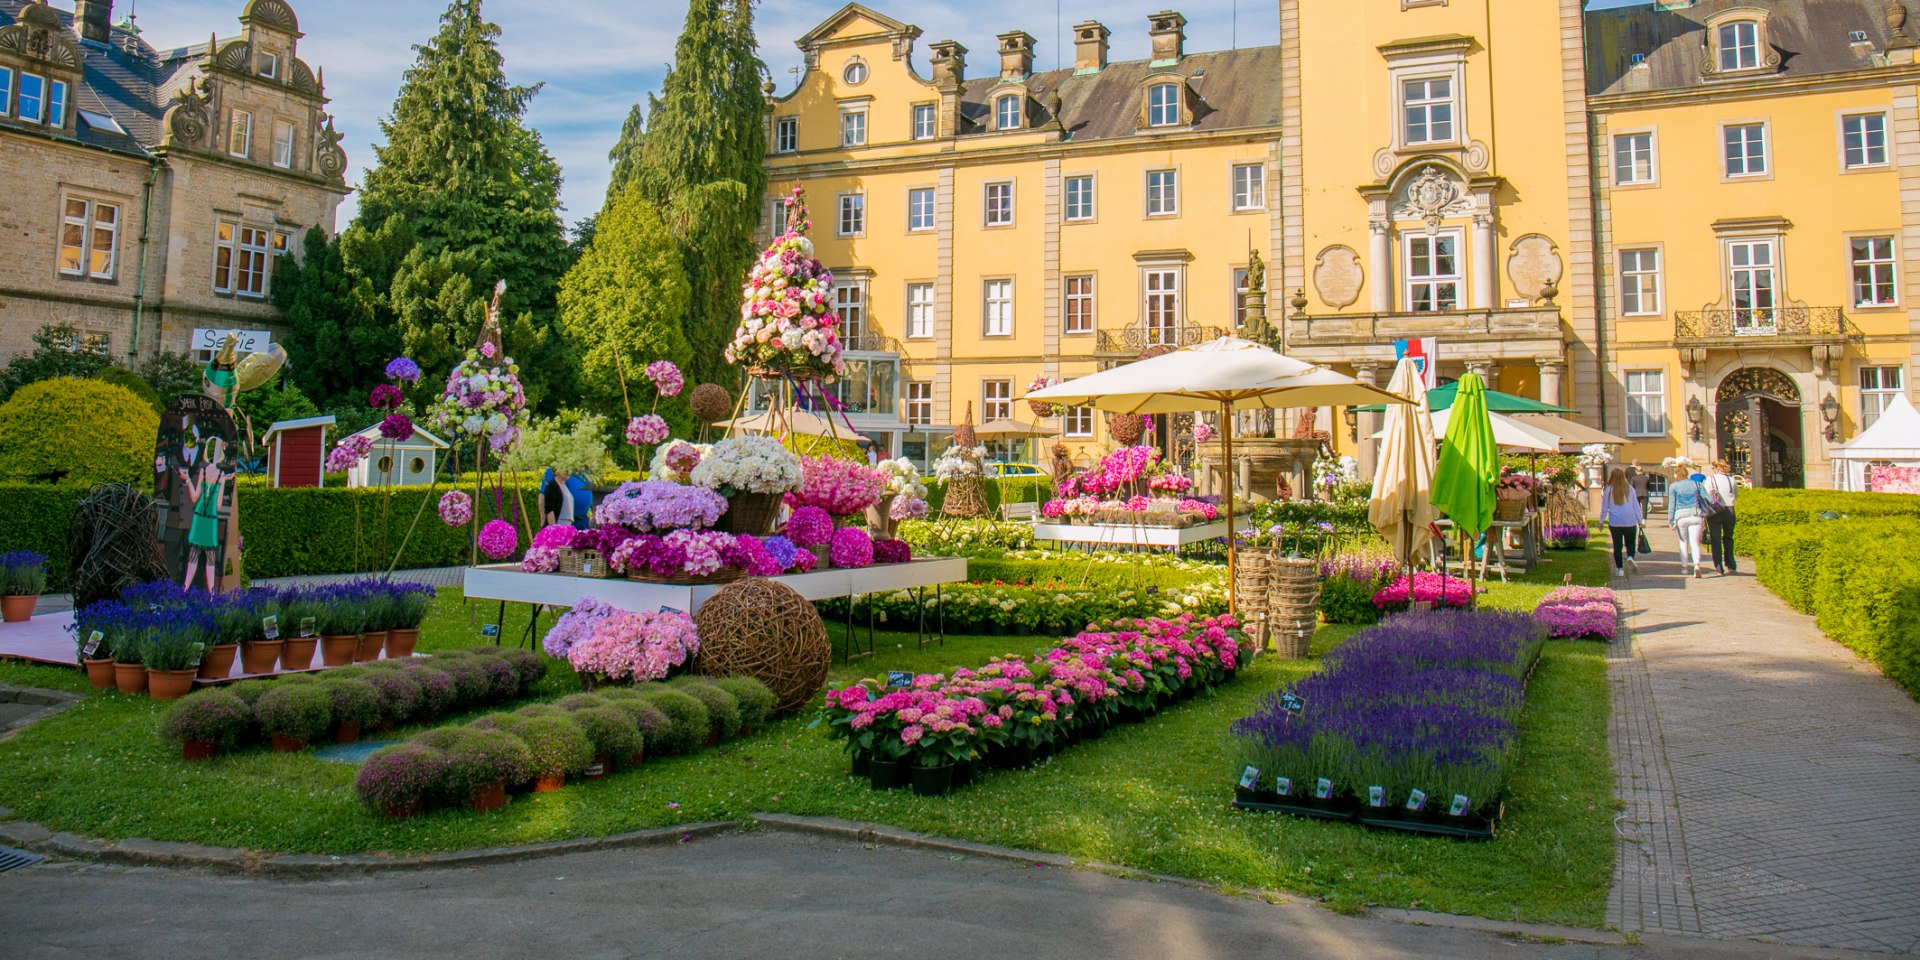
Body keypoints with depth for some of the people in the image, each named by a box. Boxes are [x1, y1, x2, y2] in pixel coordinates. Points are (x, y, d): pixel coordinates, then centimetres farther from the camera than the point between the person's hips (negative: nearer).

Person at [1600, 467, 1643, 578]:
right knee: (1630, 543, 14)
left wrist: (1601, 521, 14)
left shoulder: (1608, 490, -3)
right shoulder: (1630, 488, -1)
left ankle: (1620, 569, 6)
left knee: (1617, 546, 7)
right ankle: (1630, 556, -16)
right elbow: (1636, 505, 4)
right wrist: (1640, 520, 11)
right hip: (1630, 522, 0)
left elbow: (1604, 507, 3)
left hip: (1614, 522, 0)